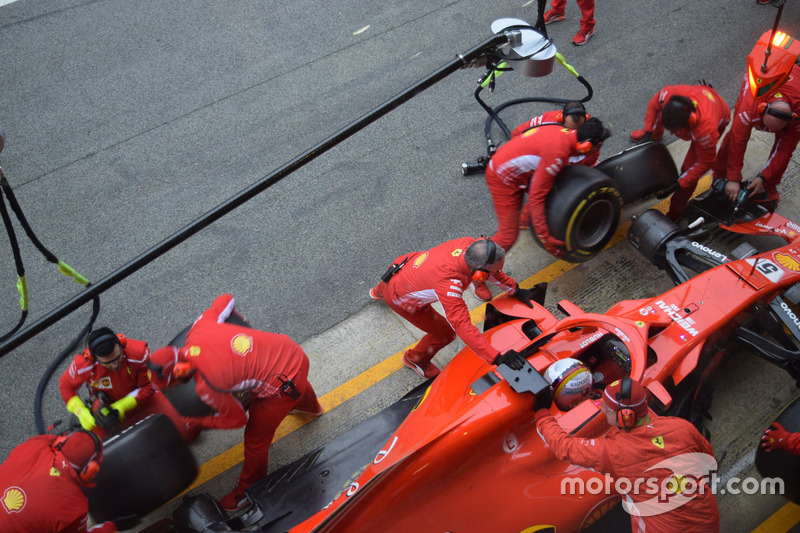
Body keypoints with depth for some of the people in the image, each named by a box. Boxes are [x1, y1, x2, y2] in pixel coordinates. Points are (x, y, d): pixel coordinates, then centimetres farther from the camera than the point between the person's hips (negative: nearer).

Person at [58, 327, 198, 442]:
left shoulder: (139, 353, -30)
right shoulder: (84, 364, -27)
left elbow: (147, 387, -17)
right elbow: (65, 385, -6)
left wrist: (121, 407, -27)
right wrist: (83, 414, -17)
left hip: (142, 399, -1)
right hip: (106, 405, 2)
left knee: (189, 433, -12)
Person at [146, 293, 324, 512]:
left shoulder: (205, 386, -24)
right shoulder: (199, 329, -10)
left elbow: (236, 419, -8)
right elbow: (226, 299, 6)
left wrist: (198, 423, 5)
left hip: (283, 386, -7)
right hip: (296, 354, 7)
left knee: (255, 439, 15)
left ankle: (248, 491, 41)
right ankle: (310, 406, 77)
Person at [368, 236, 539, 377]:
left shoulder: (470, 244, -25)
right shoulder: (449, 284, -45)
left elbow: (492, 267, -4)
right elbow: (463, 326, -47)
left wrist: (515, 289, -2)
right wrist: (496, 357, -49)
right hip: (401, 298, -7)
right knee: (445, 334, 4)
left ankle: (378, 291, 77)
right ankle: (415, 359, 36)